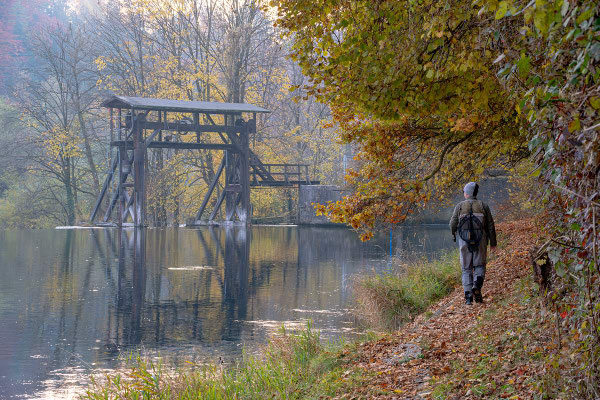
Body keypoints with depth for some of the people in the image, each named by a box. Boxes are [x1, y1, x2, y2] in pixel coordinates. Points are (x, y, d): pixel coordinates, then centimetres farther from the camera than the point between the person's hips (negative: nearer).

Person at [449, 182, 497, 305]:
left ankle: (468, 296, -1)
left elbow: (453, 224, 0)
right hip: (480, 241, 0)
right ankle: (477, 286, -15)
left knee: (466, 269, 8)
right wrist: (493, 243, 9)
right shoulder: (483, 206, 2)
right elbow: (490, 226, 2)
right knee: (479, 266, 13)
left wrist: (453, 233, 23)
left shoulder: (460, 206, 0)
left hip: (464, 241, 0)